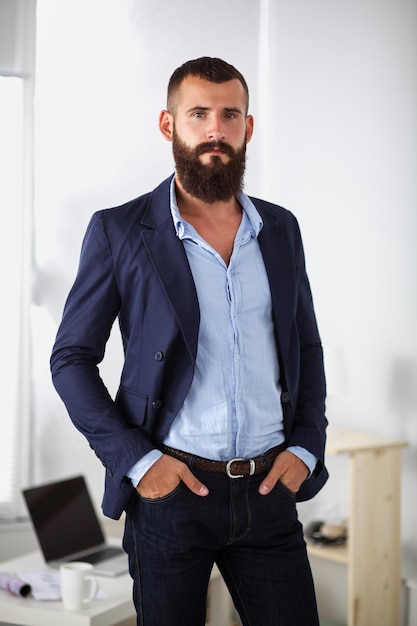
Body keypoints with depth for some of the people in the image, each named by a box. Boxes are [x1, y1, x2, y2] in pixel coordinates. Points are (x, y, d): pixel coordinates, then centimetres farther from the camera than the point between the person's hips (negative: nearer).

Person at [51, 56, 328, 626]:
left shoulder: (280, 229, 9)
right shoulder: (119, 231, -3)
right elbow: (71, 359, -2)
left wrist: (305, 447, 3)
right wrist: (134, 460, -11)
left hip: (268, 488, 3)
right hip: (169, 491, -3)